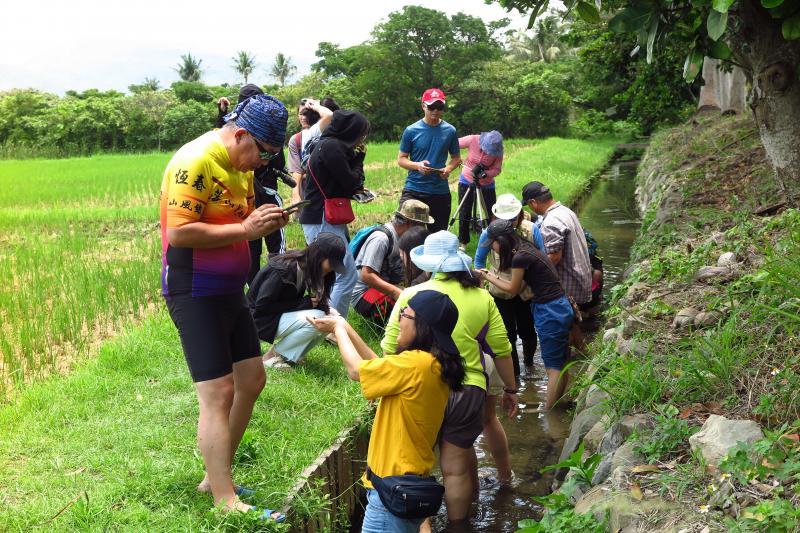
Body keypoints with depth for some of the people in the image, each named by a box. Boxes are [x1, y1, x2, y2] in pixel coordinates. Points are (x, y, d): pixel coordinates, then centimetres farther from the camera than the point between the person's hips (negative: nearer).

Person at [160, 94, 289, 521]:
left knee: (251, 380, 12)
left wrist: (266, 221, -2)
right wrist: (245, 229, -24)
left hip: (229, 289, 10)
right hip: (194, 291, -9)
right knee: (218, 393, -10)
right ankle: (225, 502, -5)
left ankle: (216, 475, 25)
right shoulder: (195, 162, -19)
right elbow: (179, 233, -26)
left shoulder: (242, 163, 9)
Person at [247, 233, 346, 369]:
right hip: (263, 320, -8)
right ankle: (271, 356, -12)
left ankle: (290, 355, 0)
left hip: (285, 316, 8)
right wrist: (302, 303, -25)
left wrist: (320, 304, -16)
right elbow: (262, 305, -25)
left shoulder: (307, 268, -4)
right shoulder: (283, 269, -27)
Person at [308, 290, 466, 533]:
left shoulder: (416, 364, -23)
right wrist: (347, 330, 13)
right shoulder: (437, 365, 5)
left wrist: (339, 328, 4)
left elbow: (356, 370, -11)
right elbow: (379, 365, 15)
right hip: (412, 477, 9)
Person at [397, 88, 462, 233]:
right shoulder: (411, 131, -1)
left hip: (440, 191, 2)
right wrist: (417, 165, -17)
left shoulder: (450, 131, 4)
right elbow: (401, 159, 3)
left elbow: (456, 157, 14)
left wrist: (449, 168, -9)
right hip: (413, 190, -2)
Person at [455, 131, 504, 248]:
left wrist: (485, 174, -37)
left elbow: (497, 169, -19)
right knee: (464, 214, 4)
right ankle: (463, 242, 18)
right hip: (466, 181, 0)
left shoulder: (498, 151, -20)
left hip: (486, 184, 0)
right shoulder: (473, 140, -21)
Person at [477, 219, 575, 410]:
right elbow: (519, 285, 14)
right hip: (559, 307, 9)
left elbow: (513, 289, -2)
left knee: (553, 366, -2)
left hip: (550, 312, -9)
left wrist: (488, 278, 8)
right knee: (560, 363, 14)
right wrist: (492, 276, 17)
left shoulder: (520, 257, -17)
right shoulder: (526, 249, 9)